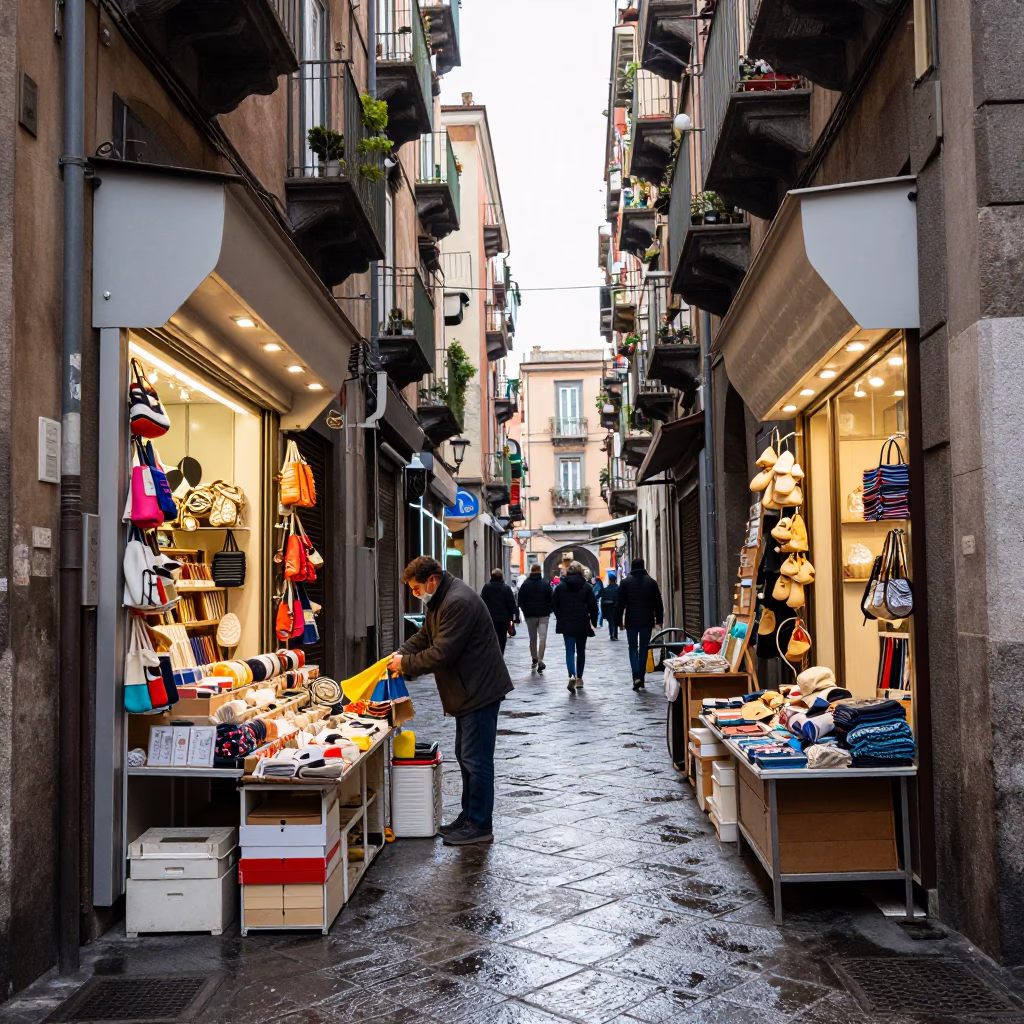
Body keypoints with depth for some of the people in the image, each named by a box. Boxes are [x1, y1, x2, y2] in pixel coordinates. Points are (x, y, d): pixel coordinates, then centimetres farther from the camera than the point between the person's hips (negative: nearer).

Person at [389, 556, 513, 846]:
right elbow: (425, 636, 20)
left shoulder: (458, 602, -23)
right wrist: (402, 652, 2)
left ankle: (479, 825, 4)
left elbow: (442, 654, -25)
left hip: (480, 691, -11)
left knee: (476, 759, -5)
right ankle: (469, 816, 28)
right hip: (469, 691, 11)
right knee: (466, 756, 17)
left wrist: (406, 664, -12)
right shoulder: (442, 600, 12)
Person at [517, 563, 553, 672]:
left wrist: (525, 612, 13)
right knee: (542, 637, -4)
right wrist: (548, 611, 12)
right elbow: (551, 599, -1)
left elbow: (521, 601, 1)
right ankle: (540, 660, -16)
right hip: (543, 615, -1)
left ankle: (534, 659, 19)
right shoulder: (545, 584, -4)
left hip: (530, 615, 1)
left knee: (533, 638, 13)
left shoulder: (525, 585, -1)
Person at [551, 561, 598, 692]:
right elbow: (593, 606, -6)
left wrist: (560, 618, 14)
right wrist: (593, 621, 5)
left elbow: (554, 605, 1)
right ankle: (579, 678, 20)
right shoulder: (587, 587, -4)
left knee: (569, 650, 0)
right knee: (581, 650, 14)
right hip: (582, 624, 0)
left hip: (566, 624, 0)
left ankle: (572, 676, -22)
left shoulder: (560, 587, -1)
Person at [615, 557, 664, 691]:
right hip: (647, 621, 1)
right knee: (644, 649, 10)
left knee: (633, 648, 6)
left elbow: (620, 603, -2)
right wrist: (659, 619, 13)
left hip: (631, 621, -1)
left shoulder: (625, 582, -2)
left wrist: (619, 620, 4)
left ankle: (636, 676, -12)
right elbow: (658, 603, 5)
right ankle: (641, 678, 11)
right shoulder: (651, 581, 2)